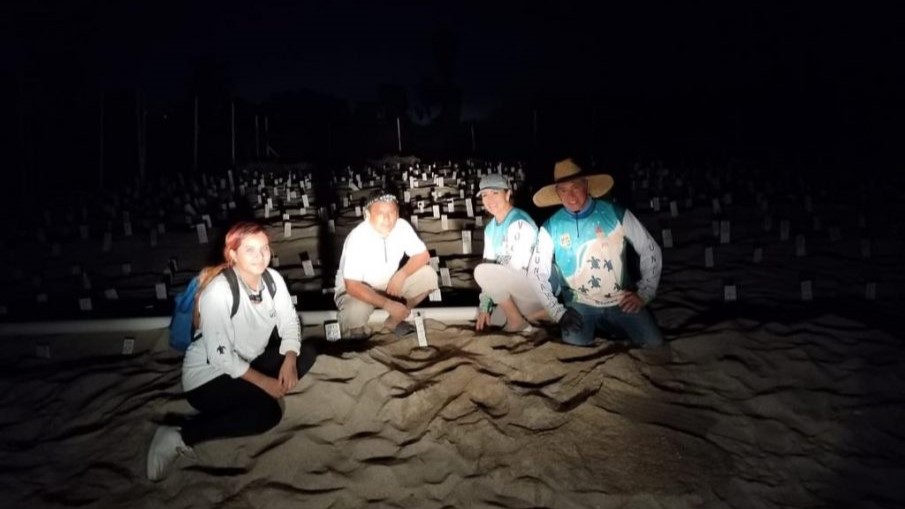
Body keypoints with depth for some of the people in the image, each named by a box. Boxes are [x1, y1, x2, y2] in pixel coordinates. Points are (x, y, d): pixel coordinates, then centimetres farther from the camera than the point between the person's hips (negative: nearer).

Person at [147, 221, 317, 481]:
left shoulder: (273, 278, -7)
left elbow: (289, 322, -2)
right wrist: (264, 382, -22)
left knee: (307, 352, -4)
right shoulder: (219, 292, -27)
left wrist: (289, 360, -19)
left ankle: (248, 395, -8)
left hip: (247, 362, 8)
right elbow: (220, 356, -27)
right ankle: (181, 437, -15)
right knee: (267, 412, -29)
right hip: (208, 375, -8)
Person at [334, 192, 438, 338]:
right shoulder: (357, 238, -30)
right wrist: (387, 304, -34)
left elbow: (423, 255, -6)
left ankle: (394, 321, 3)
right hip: (359, 289, -5)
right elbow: (352, 286, -31)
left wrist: (401, 275, -24)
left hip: (389, 283, 5)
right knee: (354, 315, -37)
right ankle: (355, 327, 4)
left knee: (428, 276, -14)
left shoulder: (402, 226, -16)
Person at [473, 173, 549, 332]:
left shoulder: (519, 223, -19)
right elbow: (489, 265, 6)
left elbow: (517, 270, -22)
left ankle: (517, 321, -9)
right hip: (519, 288, 9)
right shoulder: (490, 229, 8)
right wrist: (484, 306, -2)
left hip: (538, 285, -9)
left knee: (482, 271, -24)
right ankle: (543, 311, 11)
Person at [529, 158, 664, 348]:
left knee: (654, 345, -13)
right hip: (580, 305, 0)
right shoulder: (550, 228, -7)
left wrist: (644, 293, -2)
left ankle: (617, 331, 17)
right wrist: (558, 312, -7)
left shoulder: (616, 214, -6)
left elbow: (650, 250, 2)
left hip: (621, 301, 1)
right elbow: (538, 273, -1)